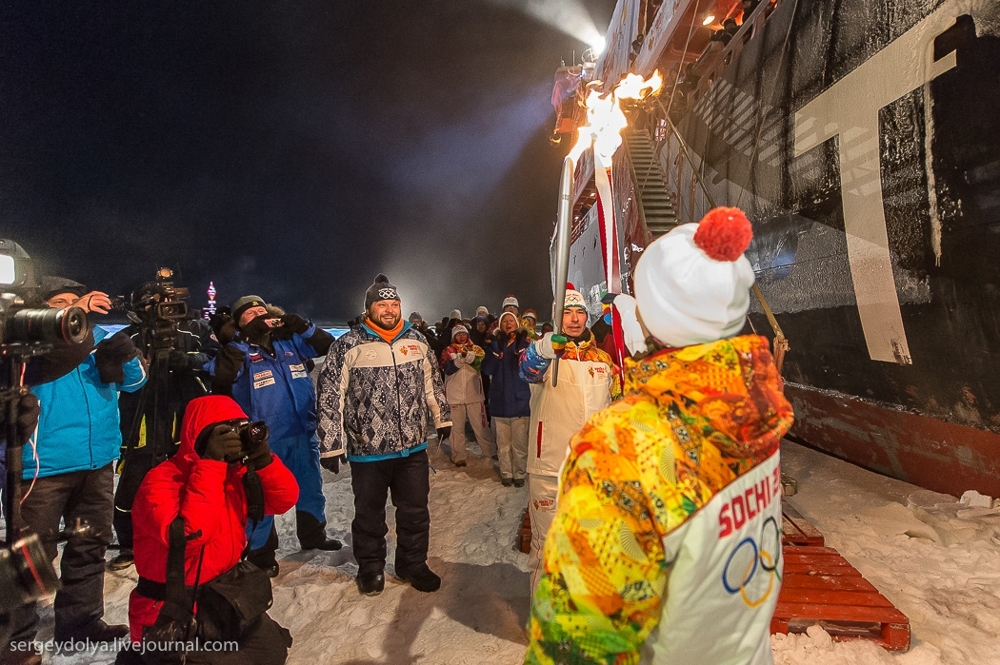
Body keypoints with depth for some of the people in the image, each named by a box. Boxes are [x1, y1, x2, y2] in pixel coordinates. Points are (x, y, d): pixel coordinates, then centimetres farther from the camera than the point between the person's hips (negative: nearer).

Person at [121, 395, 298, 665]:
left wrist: (262, 459, -21)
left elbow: (285, 499, -7)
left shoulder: (237, 473, -1)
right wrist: (211, 464, -35)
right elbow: (188, 534, -36)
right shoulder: (161, 480, -20)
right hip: (171, 611, -6)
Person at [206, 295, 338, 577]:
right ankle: (261, 553, 29)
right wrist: (244, 339, -28)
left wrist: (302, 326, -12)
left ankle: (313, 535, 43)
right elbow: (219, 374, -24)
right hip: (263, 440, -4)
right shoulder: (239, 349, -6)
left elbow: (328, 345, 2)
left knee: (311, 489, 21)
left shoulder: (289, 341, 4)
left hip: (303, 433, 5)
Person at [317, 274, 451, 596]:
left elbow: (432, 383, 15)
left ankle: (413, 564, 37)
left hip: (413, 447, 3)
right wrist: (331, 444, -10)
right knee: (369, 513, 17)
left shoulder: (416, 340, 3)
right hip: (367, 451, -3)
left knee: (415, 512, 15)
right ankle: (371, 567, 39)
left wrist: (442, 418, 18)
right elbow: (330, 398, -9)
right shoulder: (348, 346, -10)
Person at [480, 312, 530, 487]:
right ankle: (506, 473, 19)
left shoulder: (524, 342, 4)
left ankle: (519, 474, 13)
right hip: (500, 399, 2)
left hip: (519, 398, -1)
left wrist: (526, 351, -19)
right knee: (503, 442, 7)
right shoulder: (494, 343, 8)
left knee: (520, 442, -1)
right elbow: (487, 370, -1)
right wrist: (496, 353, -13)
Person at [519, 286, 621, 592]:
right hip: (550, 466, -5)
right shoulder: (544, 352, -7)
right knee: (547, 541, 6)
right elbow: (528, 368, -32)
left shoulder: (602, 358, 9)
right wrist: (546, 348, -54)